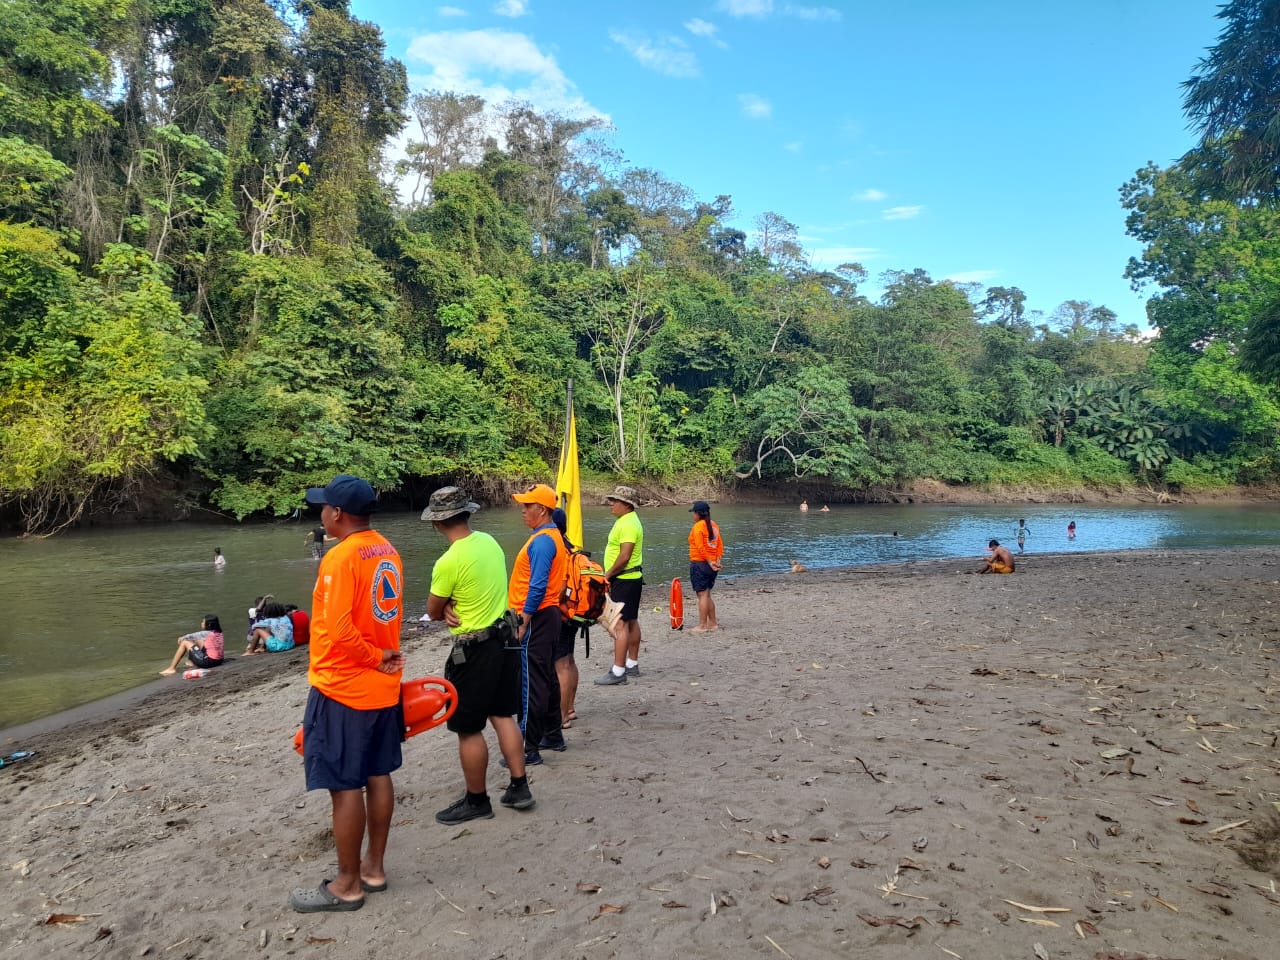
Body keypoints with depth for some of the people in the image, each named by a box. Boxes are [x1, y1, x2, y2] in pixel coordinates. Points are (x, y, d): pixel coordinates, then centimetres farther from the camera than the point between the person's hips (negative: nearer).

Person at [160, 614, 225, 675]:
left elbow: (192, 636, 3)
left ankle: (172, 668, 9)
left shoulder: (206, 633, -15)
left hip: (208, 661, -8)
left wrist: (182, 638, 23)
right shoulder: (218, 633, 6)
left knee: (184, 643, 3)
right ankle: (193, 663, 32)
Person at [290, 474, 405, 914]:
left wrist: (374, 659, -13)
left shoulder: (340, 557, -20)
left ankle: (347, 885, 15)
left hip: (343, 690, -8)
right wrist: (383, 658, 9)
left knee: (345, 786, 3)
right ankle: (374, 867, 29)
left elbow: (340, 631, -25)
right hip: (382, 686, 9)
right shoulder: (386, 551, 6)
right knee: (377, 776, 16)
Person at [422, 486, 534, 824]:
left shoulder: (449, 562, -23)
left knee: (468, 729, 7)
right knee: (504, 715, 18)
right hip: (504, 638, 8)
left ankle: (476, 801, 20)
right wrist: (454, 605, -5)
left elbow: (433, 611, -8)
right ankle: (519, 787, 24)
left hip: (473, 650, -8)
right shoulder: (490, 542, 1)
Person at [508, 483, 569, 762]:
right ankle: (553, 735, 29)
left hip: (535, 619, -11)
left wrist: (523, 622, -21)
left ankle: (529, 749, 0)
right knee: (547, 678, 18)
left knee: (532, 685, -5)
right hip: (547, 616, 11)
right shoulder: (551, 536, 14)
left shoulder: (542, 541, -18)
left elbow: (537, 587, -24)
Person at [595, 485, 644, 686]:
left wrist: (607, 575, -15)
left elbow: (624, 557, -25)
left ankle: (618, 671, -11)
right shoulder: (628, 521, 15)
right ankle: (632, 665, 25)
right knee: (631, 622, 16)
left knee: (620, 624, -11)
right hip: (631, 578, 11)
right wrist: (610, 576, 16)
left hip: (624, 580, -11)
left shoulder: (627, 524, -18)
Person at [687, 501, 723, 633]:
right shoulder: (714, 525, 10)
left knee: (702, 595, -3)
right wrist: (717, 561, 1)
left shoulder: (698, 527, -13)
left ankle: (702, 626, 1)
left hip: (699, 564, -8)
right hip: (711, 565, 8)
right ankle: (713, 623, 21)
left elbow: (701, 548, -18)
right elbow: (720, 544, 7)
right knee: (707, 595, 17)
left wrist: (710, 562, -12)